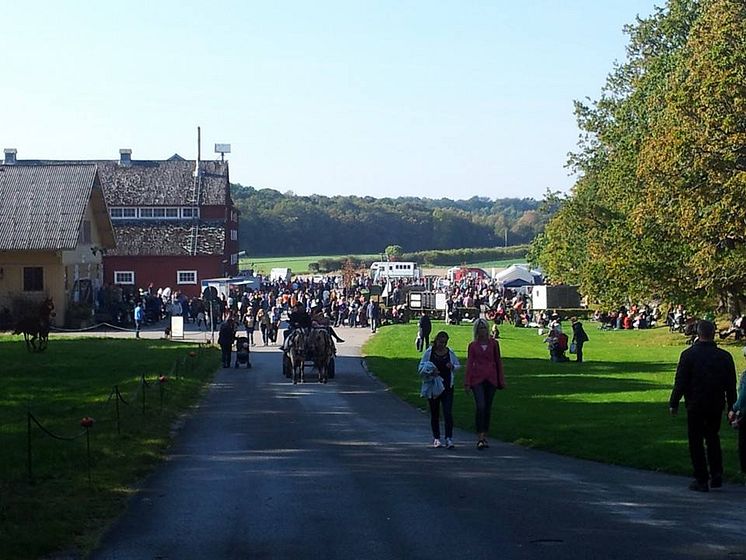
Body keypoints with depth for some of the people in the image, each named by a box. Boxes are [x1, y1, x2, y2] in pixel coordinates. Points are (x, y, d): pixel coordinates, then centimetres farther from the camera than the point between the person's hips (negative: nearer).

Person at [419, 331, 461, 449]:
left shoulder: (450, 353, 5)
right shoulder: (429, 352, 1)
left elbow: (458, 366, 14)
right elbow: (421, 367, 3)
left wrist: (452, 366, -10)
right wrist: (431, 371, -16)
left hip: (447, 387, 0)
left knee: (448, 412, -11)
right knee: (434, 413, 9)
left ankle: (449, 439, -13)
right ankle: (436, 438, 21)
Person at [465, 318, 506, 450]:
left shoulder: (493, 343, 7)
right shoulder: (472, 345, 5)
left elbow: (498, 361, 10)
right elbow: (469, 364, 4)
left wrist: (501, 380, 6)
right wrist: (467, 383, -2)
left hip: (491, 378, 2)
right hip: (477, 379, -2)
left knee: (488, 408, 6)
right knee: (480, 407, -15)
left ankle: (484, 436, 15)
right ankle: (480, 437, -15)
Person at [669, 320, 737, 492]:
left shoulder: (688, 355, -9)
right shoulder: (724, 357, 0)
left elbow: (680, 383, -8)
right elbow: (731, 386, 5)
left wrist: (673, 404, 1)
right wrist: (732, 408, 13)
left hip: (695, 406, -3)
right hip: (717, 405, 3)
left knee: (696, 442, 5)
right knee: (713, 437, 21)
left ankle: (701, 481, 4)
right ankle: (716, 474, 8)